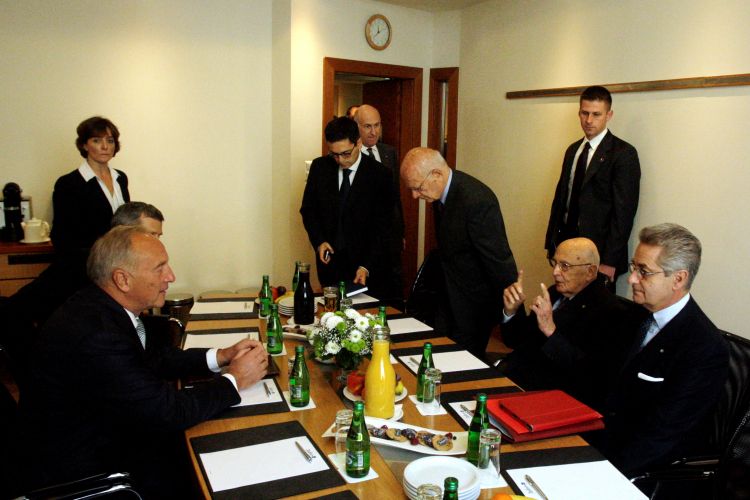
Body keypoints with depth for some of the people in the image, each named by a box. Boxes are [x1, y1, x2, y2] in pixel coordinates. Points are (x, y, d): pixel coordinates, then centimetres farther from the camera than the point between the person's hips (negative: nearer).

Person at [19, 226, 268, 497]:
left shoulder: (98, 305, -4)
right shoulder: (93, 334, -32)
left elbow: (152, 358, 9)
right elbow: (166, 411, -26)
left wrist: (221, 356, -2)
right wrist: (234, 380, -14)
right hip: (85, 468, -8)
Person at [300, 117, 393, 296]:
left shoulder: (379, 174, -10)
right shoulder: (319, 167, 0)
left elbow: (381, 226, -9)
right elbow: (308, 209, 9)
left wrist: (366, 266, -17)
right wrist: (319, 241, -6)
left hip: (364, 263, -2)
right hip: (329, 260, 3)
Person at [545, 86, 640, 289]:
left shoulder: (623, 153, -8)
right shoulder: (573, 150, 13)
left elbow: (623, 211, -13)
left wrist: (610, 261, -16)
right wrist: (551, 242, 9)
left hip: (599, 251, -5)